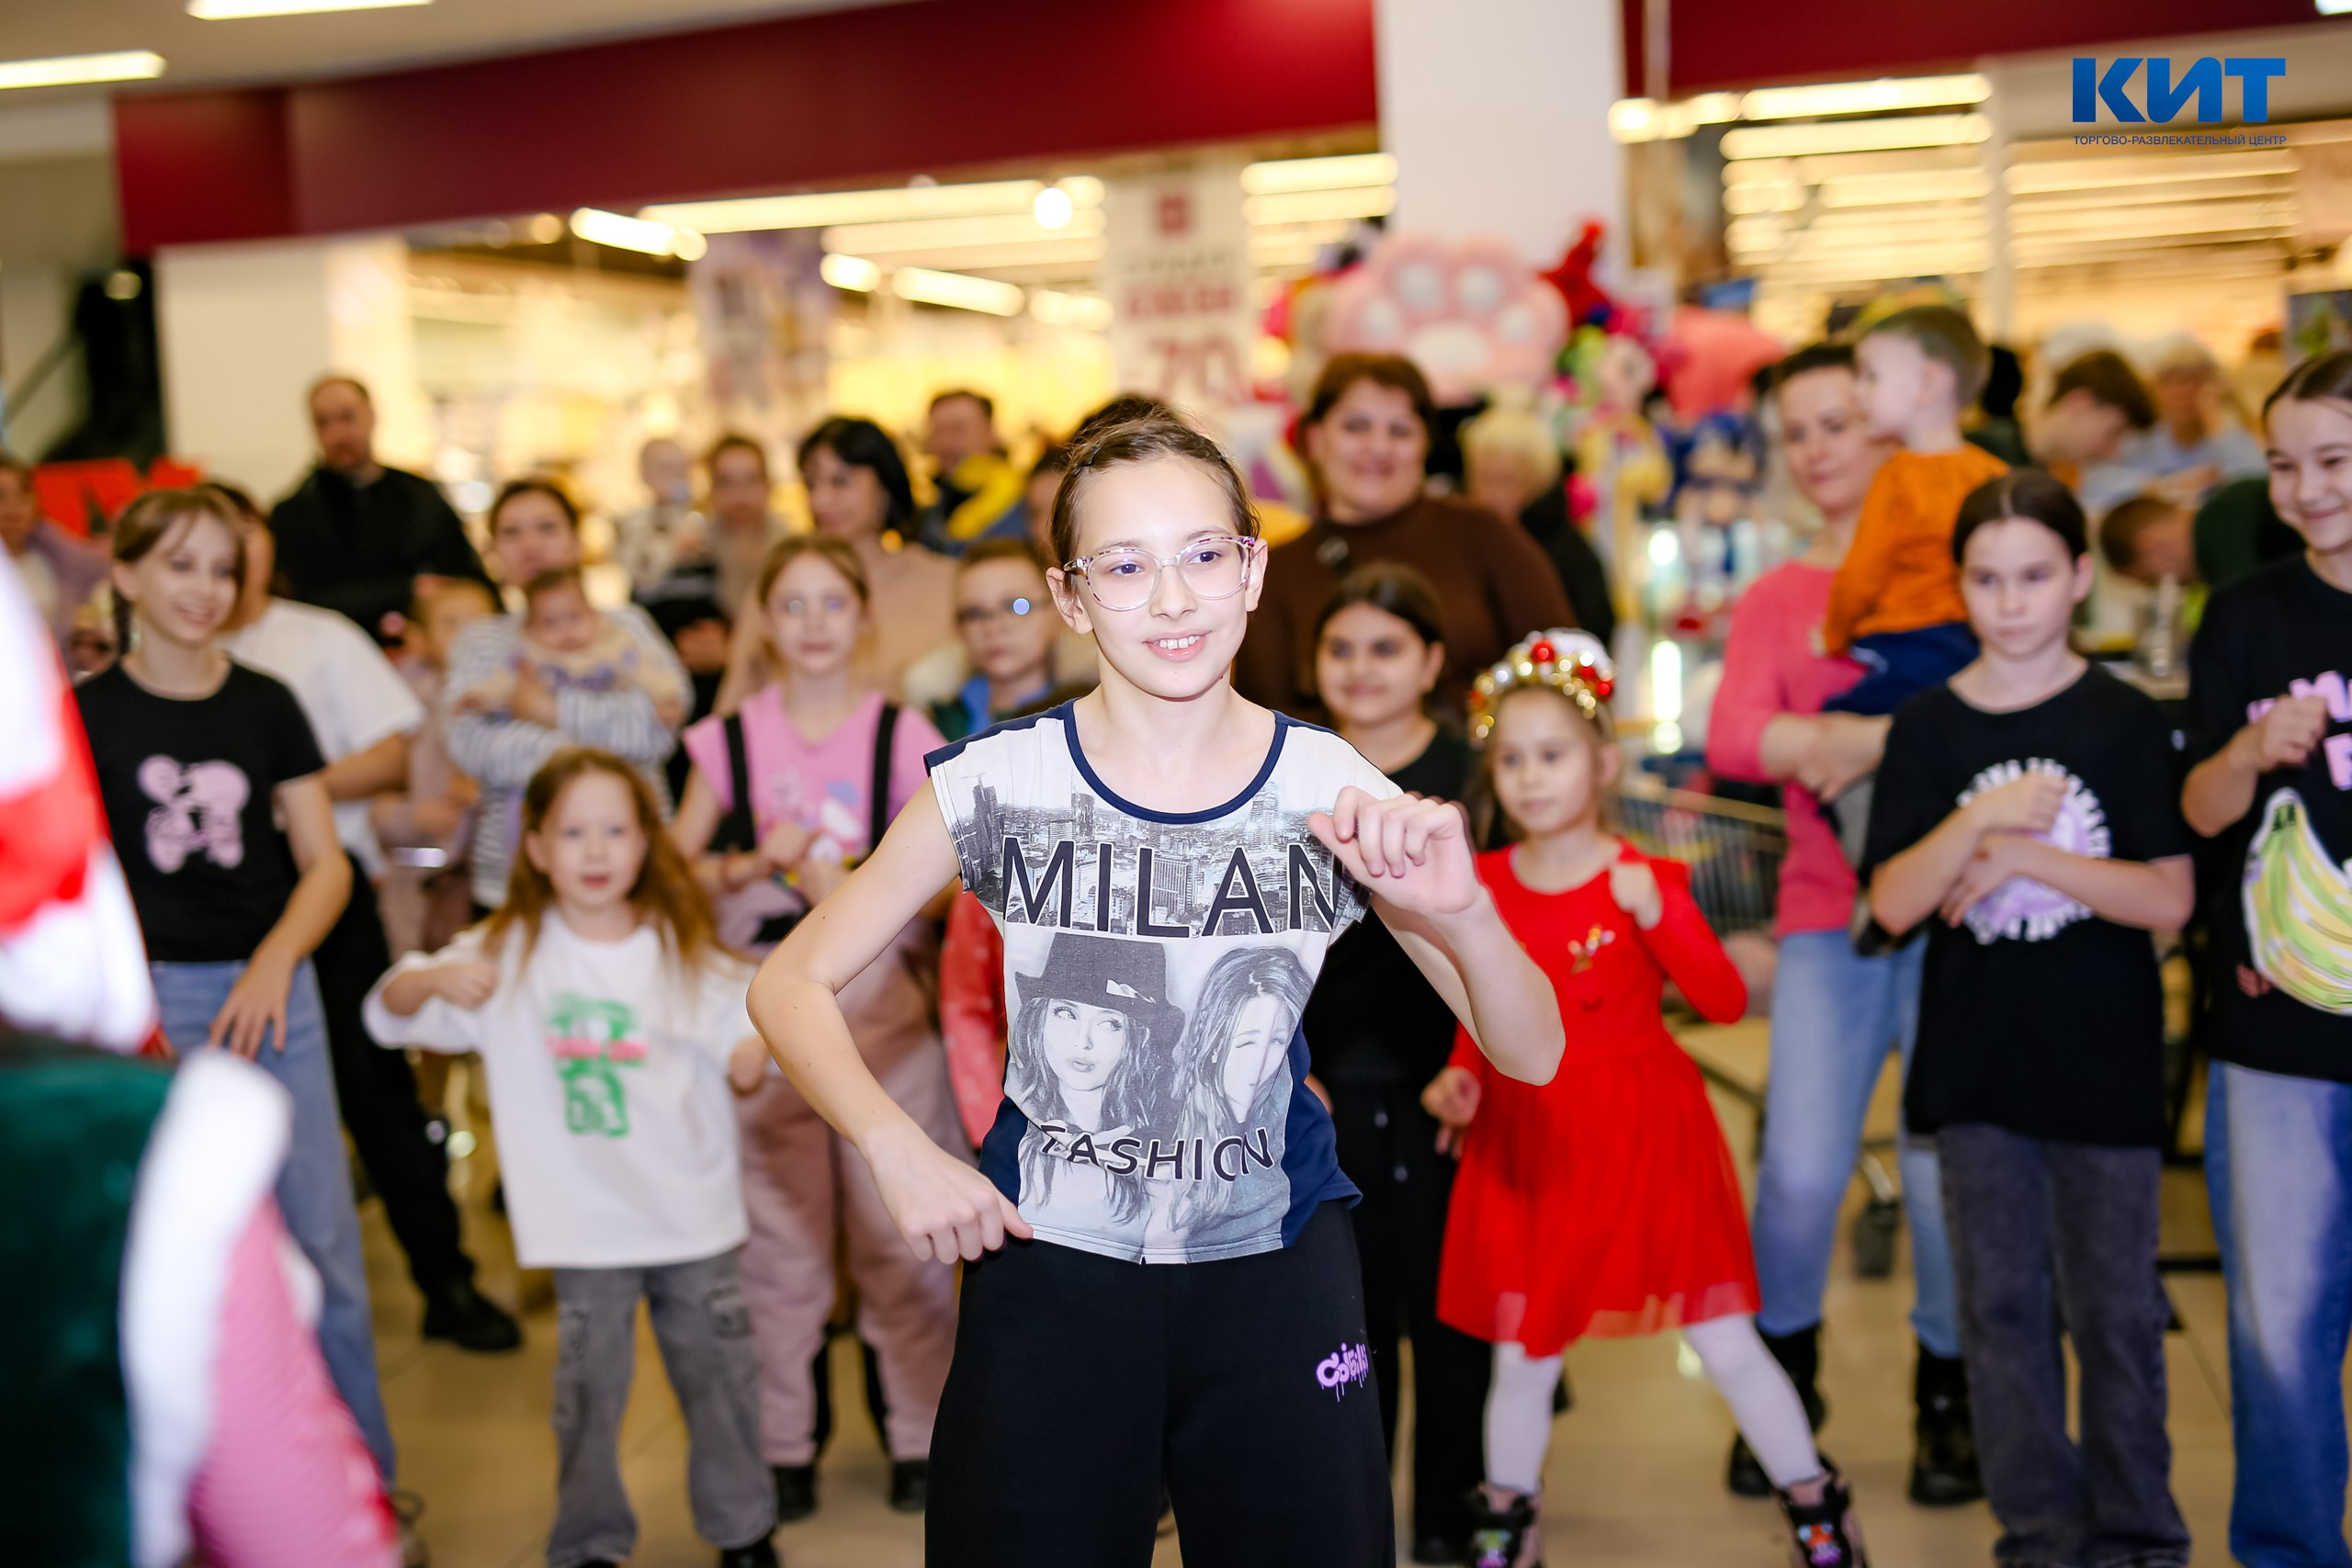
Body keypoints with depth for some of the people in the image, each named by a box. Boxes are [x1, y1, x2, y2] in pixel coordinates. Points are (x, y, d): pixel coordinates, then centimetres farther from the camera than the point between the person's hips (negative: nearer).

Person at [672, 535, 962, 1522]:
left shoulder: (901, 734, 2)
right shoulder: (730, 739, 6)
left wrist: (856, 890, -16)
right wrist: (752, 865, -8)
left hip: (881, 992, -1)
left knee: (900, 1227, 1)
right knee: (777, 1228, 5)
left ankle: (921, 1435, 13)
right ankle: (782, 1444, 16)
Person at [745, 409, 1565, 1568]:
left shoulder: (1329, 793, -5)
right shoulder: (997, 785, -7)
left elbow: (1529, 1054, -4)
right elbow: (792, 982, 2)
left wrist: (1459, 913, -24)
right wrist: (896, 1147, -14)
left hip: (1275, 1273, 1)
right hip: (1048, 1269, -1)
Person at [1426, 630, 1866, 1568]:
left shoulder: (1644, 882, -8)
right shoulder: (1482, 887, 1)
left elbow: (1726, 1002, -17)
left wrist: (1660, 917, -29)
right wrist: (1462, 1078, -5)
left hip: (1644, 1135, -2)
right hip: (1527, 1142, 3)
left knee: (1724, 1342, 5)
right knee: (1522, 1358, 11)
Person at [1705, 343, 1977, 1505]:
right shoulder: (1771, 602, 14)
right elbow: (1733, 735, -4)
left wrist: (1880, 741, -18)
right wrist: (1838, 739, -19)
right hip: (1828, 914, 2)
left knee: (1948, 1169, -1)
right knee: (1801, 1171, -5)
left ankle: (1947, 1397, 21)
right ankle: (1783, 1385, 19)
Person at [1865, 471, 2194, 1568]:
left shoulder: (2127, 723, -3)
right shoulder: (1929, 727, 1)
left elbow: (2169, 901, -10)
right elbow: (1893, 903, -6)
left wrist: (2021, 856, -18)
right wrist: (1980, 820, -20)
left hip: (2103, 1061, -2)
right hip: (1976, 1061, 2)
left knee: (2114, 1310, 6)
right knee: (2002, 1306, 9)